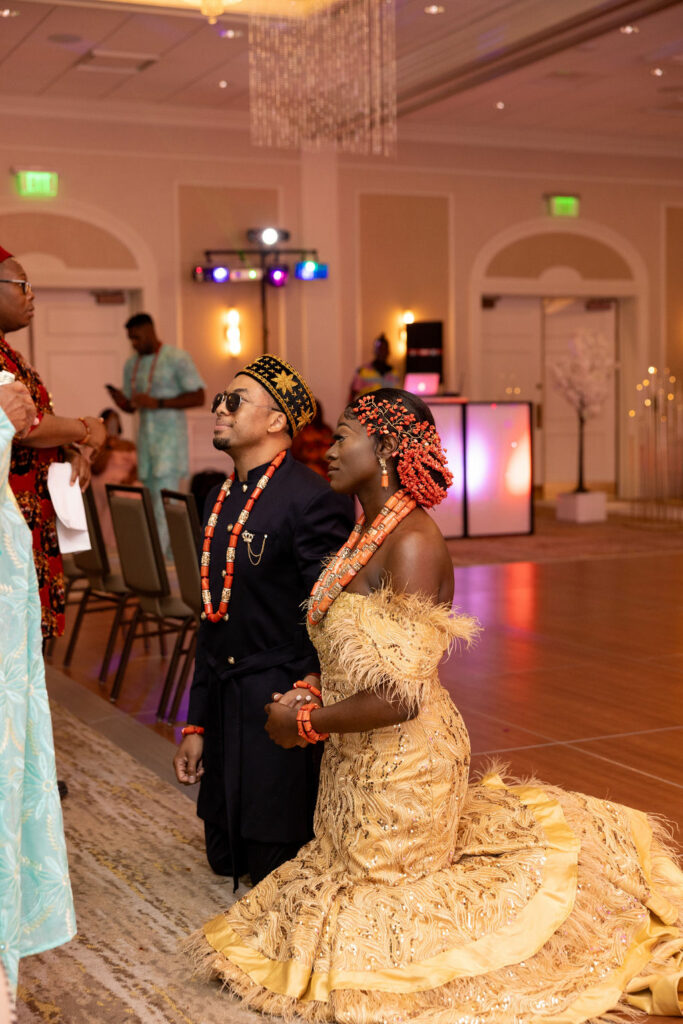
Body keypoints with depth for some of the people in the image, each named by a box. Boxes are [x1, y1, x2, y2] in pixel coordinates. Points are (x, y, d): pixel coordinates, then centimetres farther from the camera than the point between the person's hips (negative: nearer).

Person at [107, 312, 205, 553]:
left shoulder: (177, 359, -8)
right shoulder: (131, 364, 13)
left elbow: (199, 397, -12)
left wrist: (157, 403, -19)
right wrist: (121, 401, -7)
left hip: (171, 436, -7)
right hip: (146, 434, 7)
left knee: (165, 496, -14)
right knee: (151, 497, 5)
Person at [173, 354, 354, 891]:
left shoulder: (313, 499, -15)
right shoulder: (220, 499, 11)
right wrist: (196, 725, 14)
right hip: (224, 706, 8)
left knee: (277, 867, 0)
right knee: (227, 859, 17)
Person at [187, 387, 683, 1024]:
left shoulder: (413, 544, -25)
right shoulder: (368, 531, 4)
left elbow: (399, 696, -29)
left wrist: (302, 723, -17)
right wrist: (309, 697, -3)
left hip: (403, 760, -9)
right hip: (361, 756, 9)